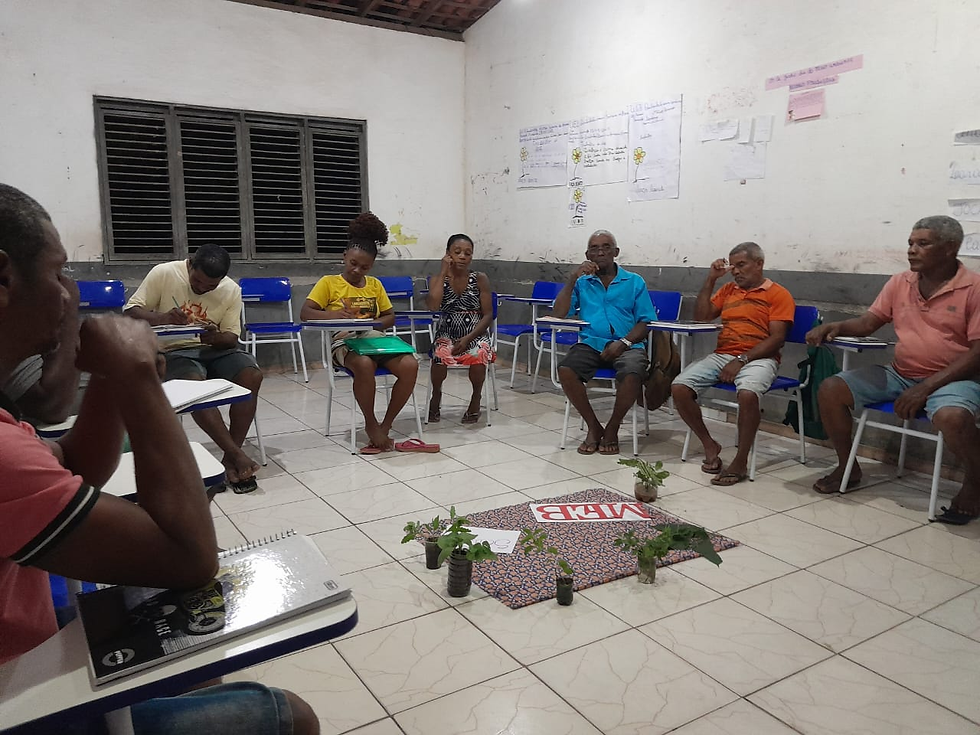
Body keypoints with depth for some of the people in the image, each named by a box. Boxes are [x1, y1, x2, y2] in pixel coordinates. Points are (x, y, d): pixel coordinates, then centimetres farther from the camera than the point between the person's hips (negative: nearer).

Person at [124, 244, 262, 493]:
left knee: (252, 376, -26)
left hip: (216, 347, 2)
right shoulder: (163, 273, -9)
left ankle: (230, 458, -21)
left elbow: (232, 338, -2)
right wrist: (161, 318, -28)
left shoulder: (232, 290, -4)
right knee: (195, 385, -34)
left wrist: (216, 337, -27)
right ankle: (237, 454, -30)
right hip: (175, 350, -2)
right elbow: (130, 312, -7)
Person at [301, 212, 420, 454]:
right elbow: (305, 313, -6)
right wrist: (332, 315, -25)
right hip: (344, 343, -4)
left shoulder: (375, 284, 15)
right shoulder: (328, 282, 3)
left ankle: (385, 425, -9)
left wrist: (372, 323, -8)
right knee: (364, 365, -40)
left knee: (410, 365, -25)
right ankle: (371, 424, -16)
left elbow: (390, 317, 15)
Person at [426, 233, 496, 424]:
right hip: (447, 335, 1)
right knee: (440, 355, -33)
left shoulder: (480, 279, 1)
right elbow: (432, 306, -18)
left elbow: (488, 315, -2)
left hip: (476, 335, -1)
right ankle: (436, 396, -2)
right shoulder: (438, 279, 3)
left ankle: (476, 398, -5)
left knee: (479, 357, -35)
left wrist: (468, 338, -17)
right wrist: (443, 271, -11)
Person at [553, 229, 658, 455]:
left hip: (628, 345, -1)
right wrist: (572, 279, -5)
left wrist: (624, 342, -13)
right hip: (591, 343, 1)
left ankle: (612, 429, -9)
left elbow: (646, 322, 4)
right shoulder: (581, 282, 14)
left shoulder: (634, 282, 11)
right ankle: (593, 426, -9)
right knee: (565, 370, -29)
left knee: (632, 374, -34)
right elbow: (558, 314, 3)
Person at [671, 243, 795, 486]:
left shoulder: (778, 294, 3)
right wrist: (711, 279, 8)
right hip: (721, 355, 5)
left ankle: (741, 462, -21)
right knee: (679, 387, -18)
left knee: (747, 394, -38)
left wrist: (741, 361, -17)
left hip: (758, 359, -5)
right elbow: (701, 316, 14)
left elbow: (777, 338, -7)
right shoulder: (728, 289, 20)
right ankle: (709, 445, -1)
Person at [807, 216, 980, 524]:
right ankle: (848, 467, 8)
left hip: (951, 379, -5)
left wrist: (925, 388, -22)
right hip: (899, 374, 6)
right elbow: (868, 322, 11)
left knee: (952, 417, -38)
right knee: (830, 389, -10)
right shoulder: (899, 283, 7)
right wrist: (834, 327, -13)